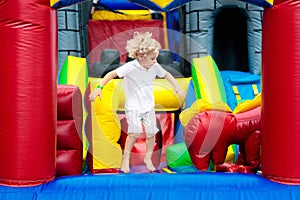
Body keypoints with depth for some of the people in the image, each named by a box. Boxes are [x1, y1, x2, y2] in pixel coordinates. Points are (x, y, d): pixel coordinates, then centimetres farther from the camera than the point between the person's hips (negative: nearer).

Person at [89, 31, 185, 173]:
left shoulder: (155, 67, -6)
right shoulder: (130, 67, -21)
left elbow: (166, 74, 13)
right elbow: (112, 74, -21)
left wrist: (177, 87, 7)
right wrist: (99, 88, -30)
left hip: (149, 106, 5)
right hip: (133, 106, -5)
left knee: (151, 132, 2)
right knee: (135, 132, -16)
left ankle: (148, 158, 25)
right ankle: (126, 157, 6)